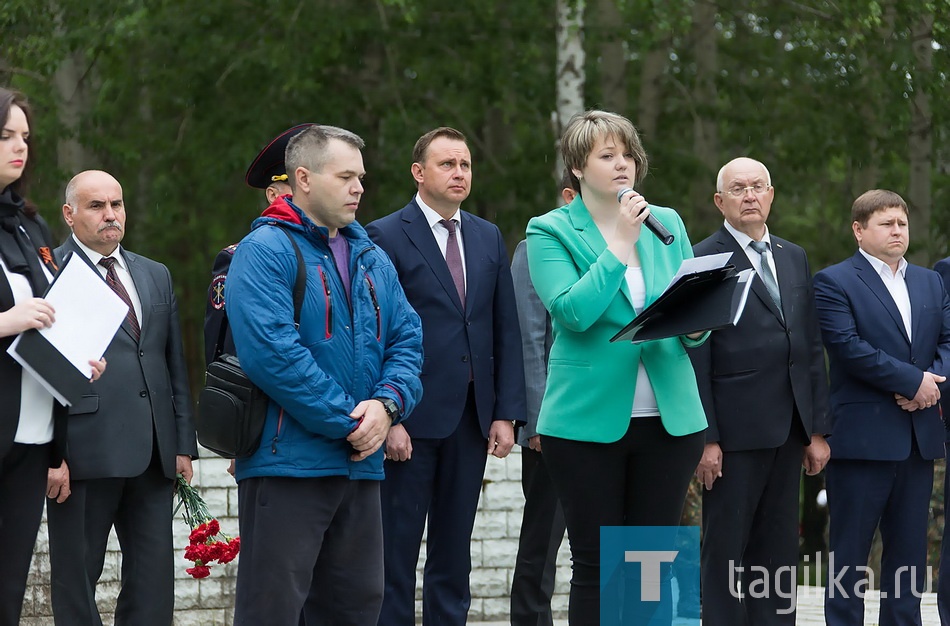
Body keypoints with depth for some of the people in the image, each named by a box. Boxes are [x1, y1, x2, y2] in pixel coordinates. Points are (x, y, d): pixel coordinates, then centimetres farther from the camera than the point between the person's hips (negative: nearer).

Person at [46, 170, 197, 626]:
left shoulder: (156, 276, 18)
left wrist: (183, 443, 11)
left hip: (153, 455, 6)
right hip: (83, 452, -6)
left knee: (154, 586, 3)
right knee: (76, 583, 1)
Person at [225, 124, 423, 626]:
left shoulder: (372, 259, 17)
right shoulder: (265, 250, -8)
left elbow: (407, 340, 12)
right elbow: (272, 352, -19)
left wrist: (387, 404, -10)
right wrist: (347, 423, -16)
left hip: (360, 463, 8)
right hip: (288, 462, -8)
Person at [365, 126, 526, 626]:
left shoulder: (488, 237, 13)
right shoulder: (385, 237, -4)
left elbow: (506, 332, 11)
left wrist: (506, 414, 4)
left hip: (472, 417, 5)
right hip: (412, 418, -5)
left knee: (454, 554, 9)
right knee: (397, 551, -1)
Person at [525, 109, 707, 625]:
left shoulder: (668, 224, 11)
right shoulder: (550, 231, -1)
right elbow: (571, 312, -15)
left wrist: (696, 325, -7)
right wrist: (620, 245, -14)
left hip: (669, 417, 3)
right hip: (589, 421, -3)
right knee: (595, 563, 2)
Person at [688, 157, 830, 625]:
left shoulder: (794, 258, 15)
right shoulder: (702, 261, -5)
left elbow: (812, 349, 15)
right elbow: (694, 358, -9)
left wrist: (817, 429, 9)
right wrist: (705, 437, -14)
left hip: (788, 430, 6)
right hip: (735, 429, -6)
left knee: (779, 549, 8)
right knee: (726, 549, -1)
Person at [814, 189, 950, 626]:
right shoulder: (834, 282, -4)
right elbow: (849, 348, -15)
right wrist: (914, 381, -15)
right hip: (862, 437, -6)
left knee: (909, 550, 8)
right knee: (849, 549, -1)